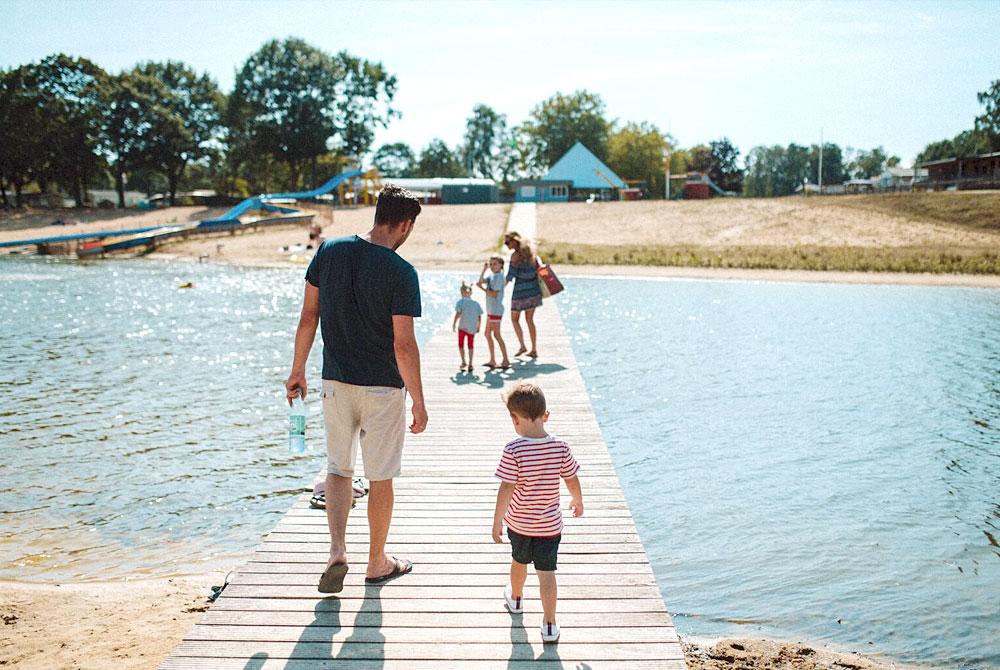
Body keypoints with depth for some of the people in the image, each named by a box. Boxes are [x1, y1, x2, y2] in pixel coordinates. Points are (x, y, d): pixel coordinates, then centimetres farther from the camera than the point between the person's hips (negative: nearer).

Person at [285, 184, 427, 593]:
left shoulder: (329, 251, -2)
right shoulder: (401, 273, -16)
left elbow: (308, 317, 2)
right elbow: (404, 345, -17)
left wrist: (297, 370, 13)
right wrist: (418, 402, -8)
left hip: (336, 381, 4)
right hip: (383, 387, -4)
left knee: (338, 467, 18)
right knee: (380, 476, 10)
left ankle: (337, 550, 1)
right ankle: (377, 563, 25)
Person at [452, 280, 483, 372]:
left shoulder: (461, 301, -4)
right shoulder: (476, 303, 7)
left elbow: (458, 313, -15)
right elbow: (479, 317, 5)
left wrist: (454, 324, -6)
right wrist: (478, 327, 16)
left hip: (463, 327, -3)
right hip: (472, 328, 3)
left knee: (461, 345, 14)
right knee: (470, 346, 14)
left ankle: (463, 362, 10)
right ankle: (470, 364, 12)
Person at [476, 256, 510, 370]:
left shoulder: (499, 277, -14)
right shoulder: (492, 276, 13)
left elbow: (494, 294, -20)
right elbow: (481, 280, 0)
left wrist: (482, 288, -14)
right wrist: (484, 269, -4)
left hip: (496, 310, -9)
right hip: (490, 310, 9)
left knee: (496, 335, -5)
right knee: (488, 334, 12)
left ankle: (506, 360, 0)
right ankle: (492, 360, 18)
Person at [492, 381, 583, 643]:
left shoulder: (513, 451, -22)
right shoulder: (561, 448, -13)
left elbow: (506, 489, -19)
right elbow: (573, 482, -1)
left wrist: (497, 521, -9)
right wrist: (578, 503, 18)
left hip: (518, 522, 0)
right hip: (550, 524, 0)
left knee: (519, 562, 24)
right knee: (546, 572, 8)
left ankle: (516, 599, 49)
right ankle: (549, 624, 7)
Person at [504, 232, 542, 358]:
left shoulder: (515, 255, -14)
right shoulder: (529, 252, 8)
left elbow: (510, 276, -17)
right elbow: (537, 269, 14)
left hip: (521, 291, -7)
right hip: (533, 290, 7)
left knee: (514, 319, 11)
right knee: (529, 320, 14)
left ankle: (522, 345, 4)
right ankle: (534, 350, 12)